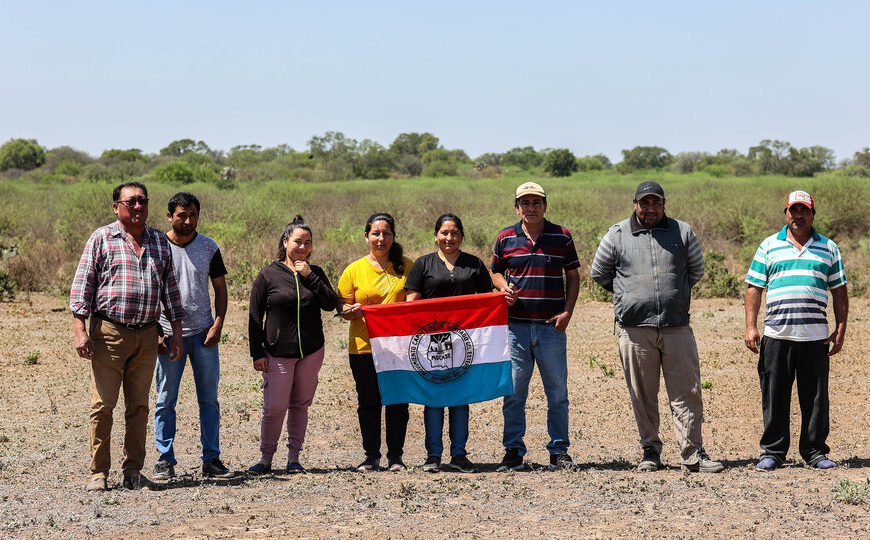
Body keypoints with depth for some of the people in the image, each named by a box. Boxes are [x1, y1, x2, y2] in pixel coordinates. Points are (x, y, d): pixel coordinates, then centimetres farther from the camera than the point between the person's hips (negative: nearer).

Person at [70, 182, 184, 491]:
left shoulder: (160, 243, 14)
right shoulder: (102, 239, 3)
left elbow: (170, 289, 18)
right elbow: (82, 283, -1)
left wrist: (177, 334, 13)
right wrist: (80, 330, -10)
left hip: (146, 335, 4)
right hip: (109, 332, -4)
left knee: (139, 406, 6)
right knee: (103, 405, -3)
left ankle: (133, 472, 13)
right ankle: (98, 472, 4)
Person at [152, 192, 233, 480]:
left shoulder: (209, 247, 6)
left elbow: (220, 288, 11)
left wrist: (218, 324, -3)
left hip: (203, 334, 2)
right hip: (168, 335, -2)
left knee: (209, 400, 4)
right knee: (165, 401, 2)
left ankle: (212, 459, 10)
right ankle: (165, 461, 9)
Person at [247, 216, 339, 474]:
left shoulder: (315, 273, 9)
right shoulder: (268, 275, 0)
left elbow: (331, 304, -6)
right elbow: (255, 317, 0)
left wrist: (310, 276, -12)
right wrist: (257, 353, -4)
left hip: (311, 353, 3)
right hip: (278, 353, -3)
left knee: (300, 405, 7)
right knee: (275, 407, -6)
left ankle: (294, 458, 15)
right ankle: (266, 458, 9)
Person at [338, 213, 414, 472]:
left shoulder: (407, 266, 7)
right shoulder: (354, 270, 5)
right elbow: (343, 309, 7)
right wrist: (352, 312, -15)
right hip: (364, 346, 0)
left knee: (398, 402, 2)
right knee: (369, 402, 4)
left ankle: (396, 456, 12)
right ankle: (371, 456, 15)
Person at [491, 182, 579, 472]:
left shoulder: (561, 236, 4)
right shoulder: (505, 238, 7)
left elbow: (573, 275, 9)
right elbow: (496, 272, 18)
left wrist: (567, 311, -2)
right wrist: (504, 288, -4)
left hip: (552, 326, -1)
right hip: (515, 325, 1)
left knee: (557, 393, 3)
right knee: (513, 392, 3)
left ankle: (559, 451, 12)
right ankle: (513, 451, 11)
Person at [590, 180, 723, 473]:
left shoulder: (682, 232, 9)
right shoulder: (617, 235, 6)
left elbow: (697, 270, 22)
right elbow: (599, 273, 17)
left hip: (677, 327, 1)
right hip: (635, 330, 0)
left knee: (687, 392, -3)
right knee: (643, 396, 4)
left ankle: (693, 454, 0)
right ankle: (651, 451, 15)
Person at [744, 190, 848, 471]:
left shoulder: (828, 248, 13)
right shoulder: (769, 246, 10)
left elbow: (839, 292, 13)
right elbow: (754, 288, 9)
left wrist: (840, 330, 5)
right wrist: (751, 327, 0)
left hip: (816, 337, 1)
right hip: (776, 335, 0)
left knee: (816, 398, 3)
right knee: (774, 397, 2)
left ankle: (815, 451, 14)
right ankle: (773, 451, 11)